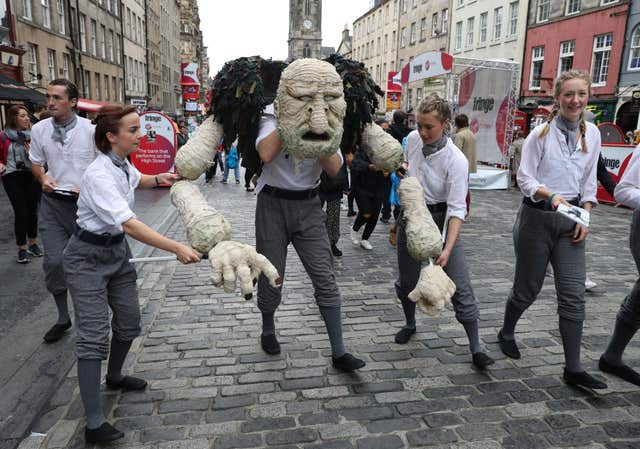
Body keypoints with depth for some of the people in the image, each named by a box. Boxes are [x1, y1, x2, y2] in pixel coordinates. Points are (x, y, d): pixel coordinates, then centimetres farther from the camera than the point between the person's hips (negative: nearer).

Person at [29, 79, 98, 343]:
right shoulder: (39, 129, 2)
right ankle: (63, 318, 21)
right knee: (53, 262, 0)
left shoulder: (90, 130, -8)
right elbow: (35, 163, 16)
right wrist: (43, 178, -5)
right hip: (53, 203, 3)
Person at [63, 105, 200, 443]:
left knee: (128, 322, 14)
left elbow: (135, 180, 26)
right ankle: (94, 423, -5)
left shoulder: (123, 164, 0)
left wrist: (158, 179, 4)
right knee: (93, 335, -10)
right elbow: (128, 224, -39)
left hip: (117, 251, 8)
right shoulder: (99, 176, -27)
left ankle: (114, 376, 41)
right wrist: (177, 248, -46)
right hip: (88, 258, -8)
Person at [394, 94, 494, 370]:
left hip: (440, 219, -4)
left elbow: (457, 209, -25)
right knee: (406, 281, 12)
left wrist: (448, 249, -35)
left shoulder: (456, 160, -22)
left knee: (460, 285, -7)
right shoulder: (412, 139, -5)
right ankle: (410, 324, 39)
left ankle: (476, 349, 4)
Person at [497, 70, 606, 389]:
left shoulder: (592, 134, 7)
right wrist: (550, 195, -25)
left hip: (571, 220, 4)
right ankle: (506, 333, 36)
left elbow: (589, 180, 13)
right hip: (537, 217, -4)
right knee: (527, 288, 8)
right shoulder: (542, 133, -7)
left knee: (573, 295, 0)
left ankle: (573, 369, 9)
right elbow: (524, 177, -8)